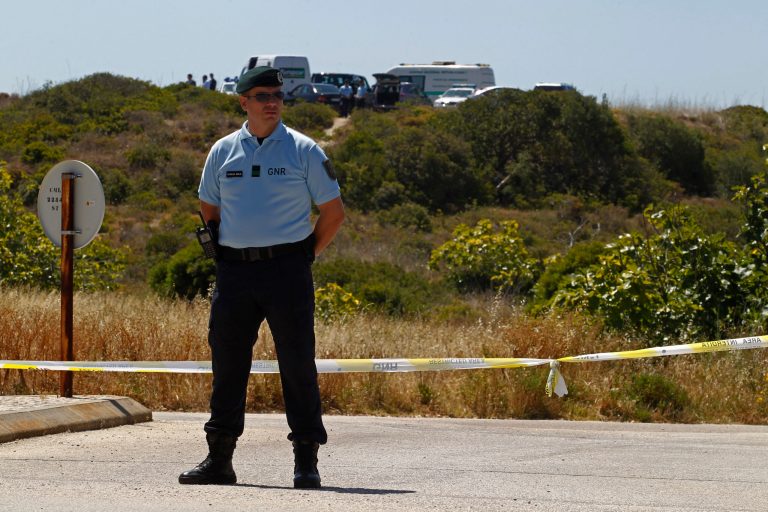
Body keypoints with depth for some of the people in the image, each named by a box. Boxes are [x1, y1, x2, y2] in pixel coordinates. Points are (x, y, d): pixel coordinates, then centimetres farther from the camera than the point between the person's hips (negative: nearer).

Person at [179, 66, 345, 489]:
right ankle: (219, 459, 11)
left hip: (287, 268, -3)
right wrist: (219, 251, 11)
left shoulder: (303, 151, 2)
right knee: (227, 363, 4)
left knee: (298, 365, -3)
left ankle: (306, 461, 1)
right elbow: (208, 209, 21)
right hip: (233, 271, 3)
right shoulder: (223, 152, 10)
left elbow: (334, 211, 7)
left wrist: (308, 254, 3)